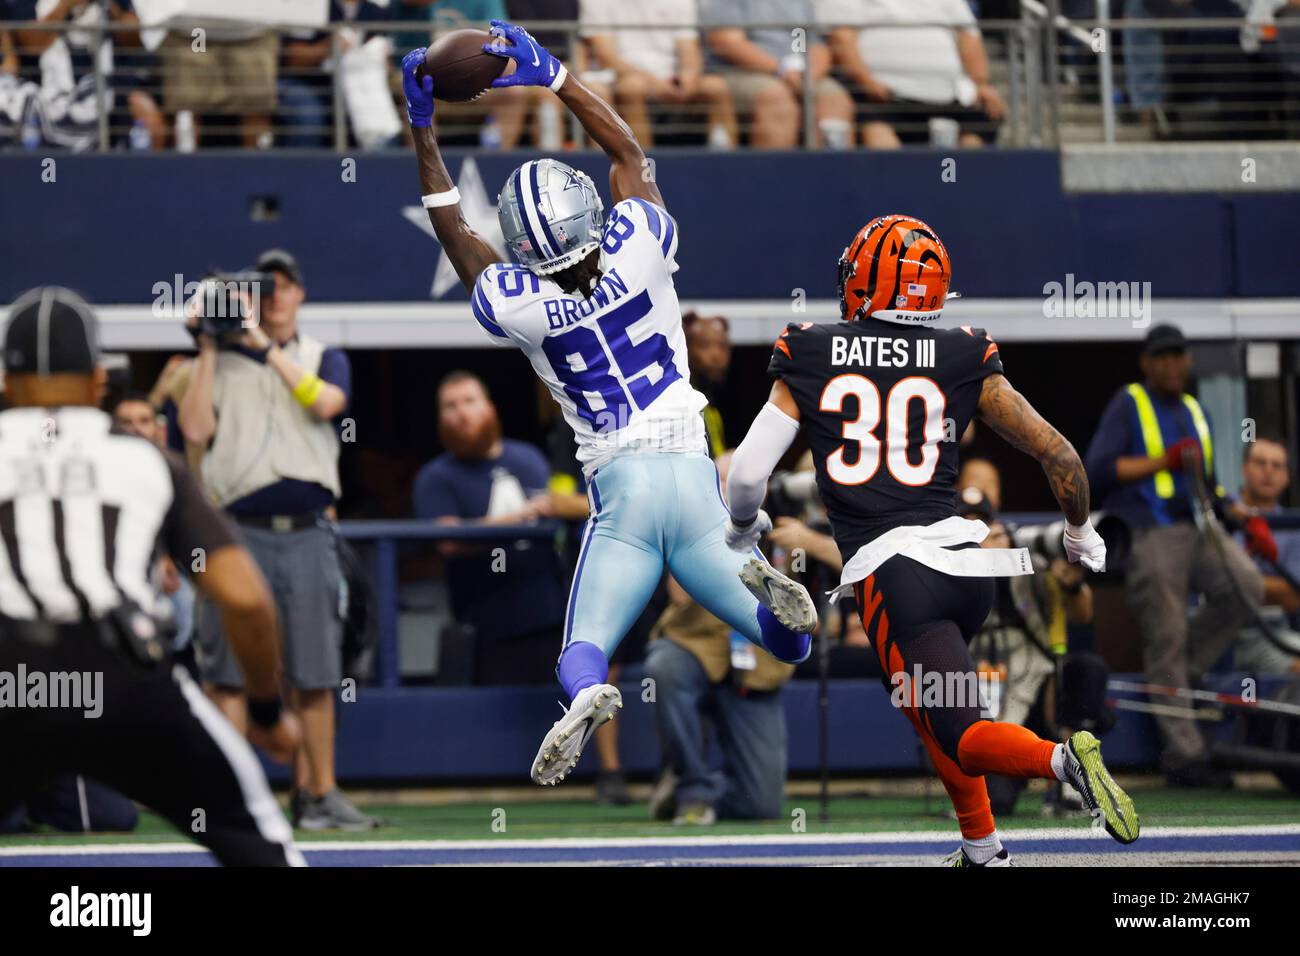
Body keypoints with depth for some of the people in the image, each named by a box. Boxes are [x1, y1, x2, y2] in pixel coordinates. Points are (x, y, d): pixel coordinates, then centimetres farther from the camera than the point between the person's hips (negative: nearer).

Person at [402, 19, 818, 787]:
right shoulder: (641, 250, -6)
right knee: (790, 645, 8)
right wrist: (552, 74, 13)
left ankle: (588, 695, -31)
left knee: (584, 649, 8)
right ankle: (763, 588, -29)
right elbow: (628, 151, 11)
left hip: (621, 492, -1)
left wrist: (424, 129, 12)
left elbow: (453, 230, 11)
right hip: (695, 478, 1)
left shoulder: (518, 309, -6)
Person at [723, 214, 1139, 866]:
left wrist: (742, 526, 24)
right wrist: (1080, 534, 27)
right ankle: (981, 849, 26)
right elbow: (1060, 457, 8)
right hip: (964, 561, 4)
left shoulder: (808, 360, 4)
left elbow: (748, 473, 0)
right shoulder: (965, 361, 8)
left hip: (887, 572, -4)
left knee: (961, 736, -2)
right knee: (931, 697, 31)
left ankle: (1060, 759, -32)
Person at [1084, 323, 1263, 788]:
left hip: (1198, 527, 6)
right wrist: (1164, 461, -14)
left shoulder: (1194, 411, 22)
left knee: (1246, 585, -22)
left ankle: (1184, 670, -3)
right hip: (1149, 535, -6)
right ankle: (1184, 756, -5)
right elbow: (1098, 470, -8)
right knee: (1166, 640, -7)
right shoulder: (1128, 405, 3)